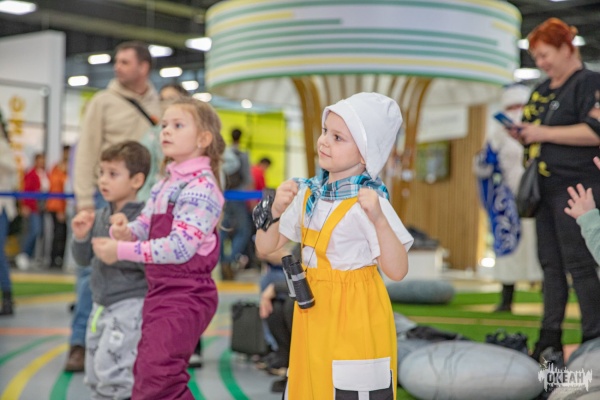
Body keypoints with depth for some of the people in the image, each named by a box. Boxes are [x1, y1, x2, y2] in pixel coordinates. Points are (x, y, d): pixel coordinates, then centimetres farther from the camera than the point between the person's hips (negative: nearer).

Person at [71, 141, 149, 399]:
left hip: (130, 304, -8)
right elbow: (83, 259, 13)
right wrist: (80, 237, -5)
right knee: (95, 375, 15)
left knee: (111, 367, -15)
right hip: (101, 305, 8)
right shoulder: (100, 217, 7)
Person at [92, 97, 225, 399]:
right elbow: (144, 227, 16)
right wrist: (123, 232, -9)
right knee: (145, 372, 18)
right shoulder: (163, 185, 12)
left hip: (185, 295, -10)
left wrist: (122, 251, -21)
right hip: (159, 290, 10)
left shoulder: (201, 187, -16)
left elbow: (180, 247, -24)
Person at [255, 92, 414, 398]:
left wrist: (378, 219, -35)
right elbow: (265, 247, 6)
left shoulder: (368, 202, -17)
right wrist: (276, 210, -11)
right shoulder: (308, 193, 2)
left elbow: (397, 271, -23)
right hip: (313, 316, 7)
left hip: (355, 319, -6)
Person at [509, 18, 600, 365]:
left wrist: (544, 133, -17)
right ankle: (550, 340, 14)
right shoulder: (543, 91, 19)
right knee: (551, 263, 9)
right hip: (546, 189, 8)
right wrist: (522, 133, 7)